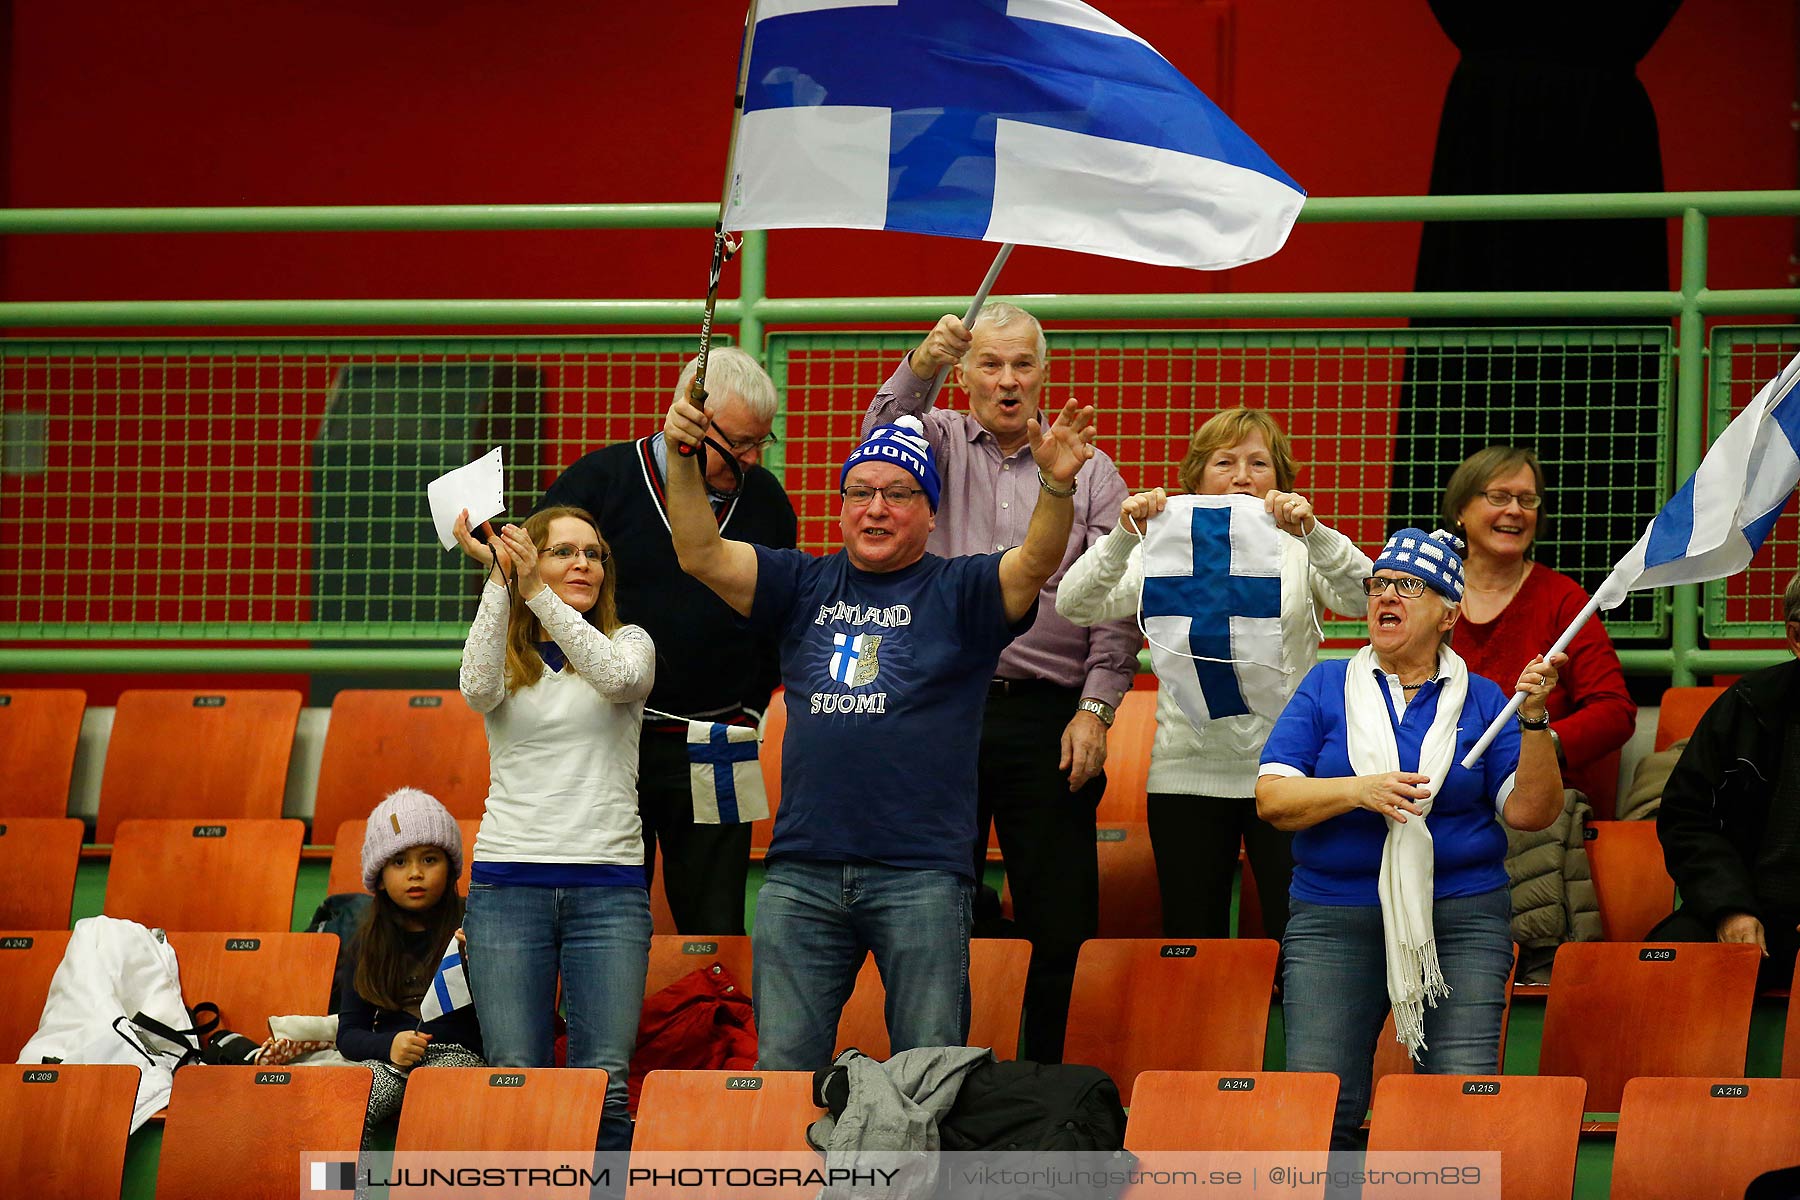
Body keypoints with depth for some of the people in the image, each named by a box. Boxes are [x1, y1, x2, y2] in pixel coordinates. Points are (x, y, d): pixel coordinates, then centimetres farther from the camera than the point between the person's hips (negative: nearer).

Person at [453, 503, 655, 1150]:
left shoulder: (629, 642, 10)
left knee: (605, 1084, -9)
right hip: (508, 882, 0)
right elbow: (478, 688, -14)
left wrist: (537, 592, -21)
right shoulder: (507, 656, 10)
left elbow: (618, 678, -14)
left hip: (609, 884, 0)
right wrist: (499, 578, -19)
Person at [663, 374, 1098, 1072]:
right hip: (803, 874, 3)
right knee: (782, 1070, 5)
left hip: (922, 875, -3)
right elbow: (702, 557, 4)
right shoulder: (806, 587, 14)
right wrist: (682, 460, -12)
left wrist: (1057, 486, -32)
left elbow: (1036, 562, -12)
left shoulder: (960, 592, 6)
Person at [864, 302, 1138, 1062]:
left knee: (1058, 919, -2)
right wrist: (919, 367, -32)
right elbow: (884, 438, -12)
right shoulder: (941, 443, 12)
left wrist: (1096, 707, -6)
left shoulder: (1089, 471, 11)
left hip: (1048, 717, 0)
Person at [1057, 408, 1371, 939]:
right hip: (1188, 771, 1)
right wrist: (1123, 537, -21)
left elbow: (1369, 597, -13)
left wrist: (1314, 534, -29)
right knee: (1191, 949, 4)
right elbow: (1075, 605, -5)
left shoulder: (1301, 552, 7)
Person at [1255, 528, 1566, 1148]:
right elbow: (1272, 798, 0)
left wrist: (1533, 720, -12)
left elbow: (1531, 811, 1)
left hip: (1461, 916, 0)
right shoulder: (1327, 686, 9)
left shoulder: (1480, 699, 9)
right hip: (1334, 918, 0)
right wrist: (1358, 791, -16)